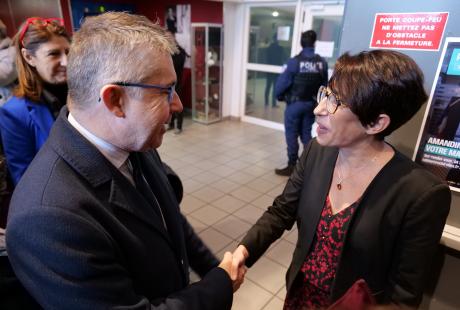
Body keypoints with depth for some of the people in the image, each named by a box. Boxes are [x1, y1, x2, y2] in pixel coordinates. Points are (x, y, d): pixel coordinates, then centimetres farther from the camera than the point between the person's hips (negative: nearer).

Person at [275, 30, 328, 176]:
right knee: (306, 133, 17)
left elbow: (282, 82, -15)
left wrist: (280, 96, 3)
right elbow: (325, 85, 4)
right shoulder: (322, 62, -2)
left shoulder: (294, 61, -16)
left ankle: (291, 166, 12)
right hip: (312, 104, 5)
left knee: (291, 134, 6)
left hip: (295, 104, -4)